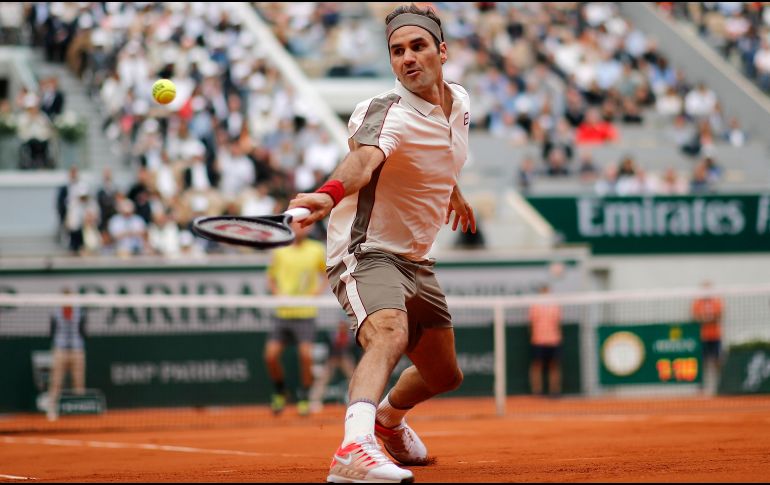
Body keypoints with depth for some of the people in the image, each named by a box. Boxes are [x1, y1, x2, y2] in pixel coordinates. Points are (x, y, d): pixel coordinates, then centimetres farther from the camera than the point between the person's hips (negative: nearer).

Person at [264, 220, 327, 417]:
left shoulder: (317, 250, 2)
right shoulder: (280, 252, 4)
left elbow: (326, 274, 13)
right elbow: (271, 278, 13)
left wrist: (318, 289, -6)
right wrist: (278, 293, -6)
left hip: (306, 313, -2)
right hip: (283, 313, 2)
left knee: (306, 355, -15)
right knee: (271, 355, -7)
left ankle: (304, 397, 3)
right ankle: (279, 392, 19)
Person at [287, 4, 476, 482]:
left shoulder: (459, 101, 2)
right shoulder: (388, 112, -24)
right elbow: (364, 159, -47)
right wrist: (330, 194, -66)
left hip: (415, 260, 8)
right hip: (367, 254, -8)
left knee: (444, 374, 22)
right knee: (389, 335, -38)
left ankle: (390, 417, 55)